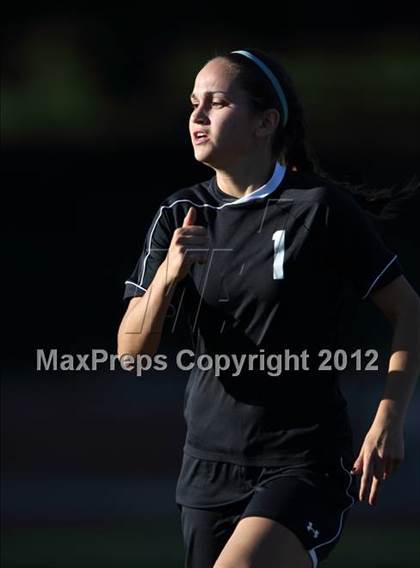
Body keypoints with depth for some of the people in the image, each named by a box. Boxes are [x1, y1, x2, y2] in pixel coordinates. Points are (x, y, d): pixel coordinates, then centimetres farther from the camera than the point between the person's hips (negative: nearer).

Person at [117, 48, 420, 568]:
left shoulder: (321, 208, -7)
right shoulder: (179, 217, 5)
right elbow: (132, 352, 0)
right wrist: (168, 275, -19)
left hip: (306, 461, -5)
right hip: (209, 462, 5)